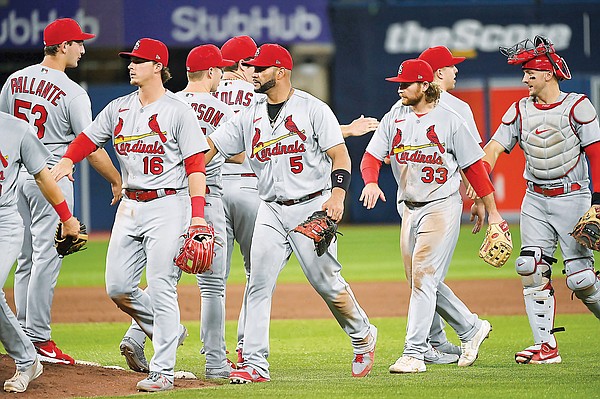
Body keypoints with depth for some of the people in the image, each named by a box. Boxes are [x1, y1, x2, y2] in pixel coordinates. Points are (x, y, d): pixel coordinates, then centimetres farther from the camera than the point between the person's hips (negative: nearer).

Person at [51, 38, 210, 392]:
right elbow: (89, 139, 9)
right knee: (118, 288, 5)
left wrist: (198, 216, -17)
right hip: (130, 207, 7)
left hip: (167, 206, -7)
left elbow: (195, 165, -9)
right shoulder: (118, 109, 12)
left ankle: (162, 372, -5)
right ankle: (166, 332, 27)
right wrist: (67, 161, -15)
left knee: (161, 289, -9)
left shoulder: (178, 110, -5)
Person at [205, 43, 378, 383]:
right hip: (271, 211, 5)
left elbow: (340, 155, -9)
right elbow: (209, 147, 10)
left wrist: (337, 195, -24)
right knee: (258, 285, -5)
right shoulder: (250, 117, 11)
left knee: (328, 283, -3)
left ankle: (363, 336, 23)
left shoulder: (313, 109, -4)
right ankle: (255, 364, -5)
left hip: (312, 207, -5)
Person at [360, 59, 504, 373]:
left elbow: (473, 167, -2)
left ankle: (414, 353, -14)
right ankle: (472, 328, 30)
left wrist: (492, 212, -2)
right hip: (410, 208, 6)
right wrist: (371, 181, -24)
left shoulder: (448, 120, -6)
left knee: (424, 277, -13)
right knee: (420, 280, 12)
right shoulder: (393, 120, 7)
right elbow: (371, 156, 0)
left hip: (442, 205, -6)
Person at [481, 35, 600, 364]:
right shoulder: (520, 110, 8)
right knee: (532, 269, -8)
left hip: (572, 198, -5)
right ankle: (545, 346, -5)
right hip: (535, 200, 5)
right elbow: (494, 148, 0)